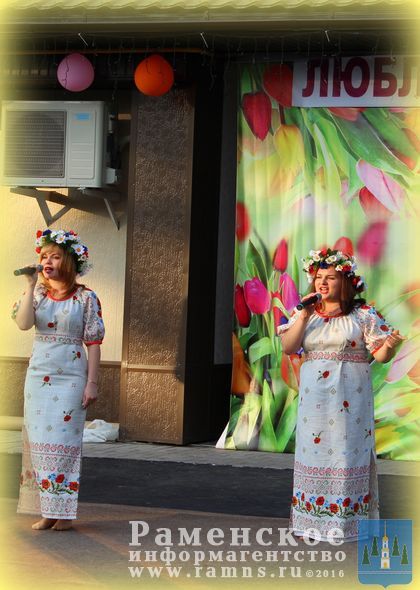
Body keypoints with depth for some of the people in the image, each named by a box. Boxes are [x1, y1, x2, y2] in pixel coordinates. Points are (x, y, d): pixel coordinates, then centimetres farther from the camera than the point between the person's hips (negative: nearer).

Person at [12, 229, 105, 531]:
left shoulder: (86, 298, -3)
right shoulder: (37, 293, 7)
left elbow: (94, 343, -4)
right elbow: (23, 323, -12)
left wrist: (92, 383, -9)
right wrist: (31, 285, -13)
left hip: (71, 376, -4)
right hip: (38, 374, 4)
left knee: (63, 440, -4)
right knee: (38, 440, 4)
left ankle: (63, 510, 4)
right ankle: (46, 511, 11)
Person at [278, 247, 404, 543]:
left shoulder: (363, 315, -2)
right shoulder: (306, 314, 9)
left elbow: (380, 355, -4)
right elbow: (288, 347, -1)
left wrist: (390, 346, -27)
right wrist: (304, 316, -9)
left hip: (350, 397, -3)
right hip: (314, 397, 4)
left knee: (348, 452, -4)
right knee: (313, 451, 5)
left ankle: (347, 521, 3)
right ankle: (313, 520, 13)